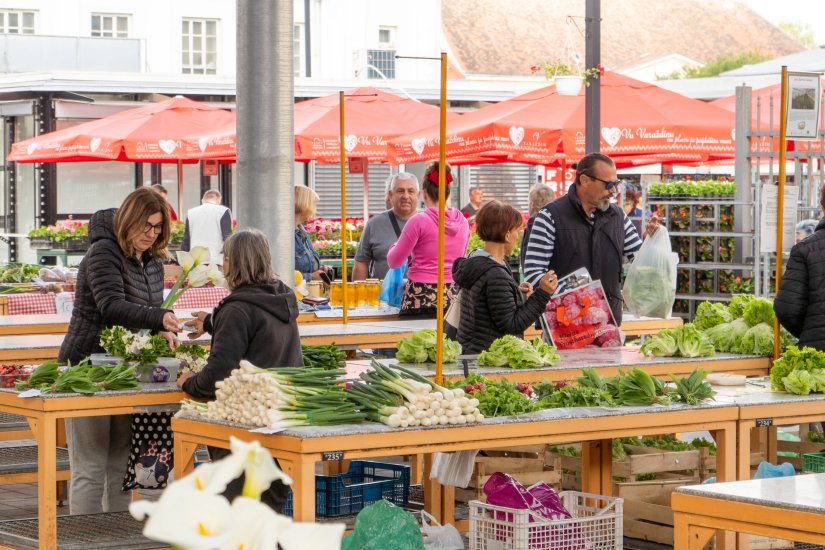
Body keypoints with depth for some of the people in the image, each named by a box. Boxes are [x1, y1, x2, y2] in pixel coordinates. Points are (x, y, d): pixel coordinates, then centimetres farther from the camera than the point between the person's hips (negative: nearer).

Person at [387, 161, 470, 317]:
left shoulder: (419, 221, -8)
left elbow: (393, 261, -1)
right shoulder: (462, 222, 6)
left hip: (421, 298, -5)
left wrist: (397, 243, 19)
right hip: (452, 297, 5)